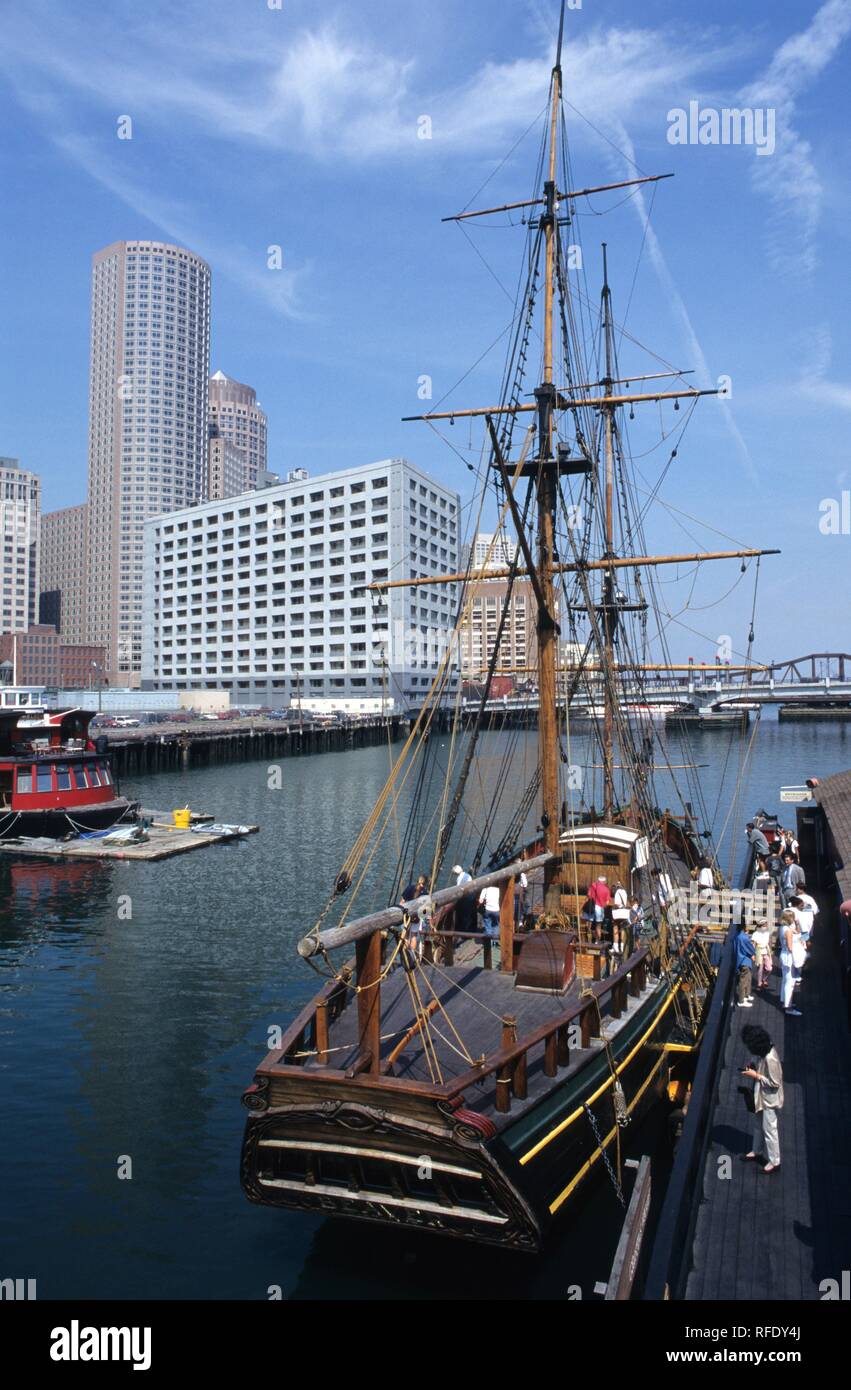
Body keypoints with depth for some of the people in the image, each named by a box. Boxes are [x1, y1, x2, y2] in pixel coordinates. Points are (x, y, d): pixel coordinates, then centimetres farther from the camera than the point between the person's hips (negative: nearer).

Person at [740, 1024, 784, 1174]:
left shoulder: (770, 1059, -34)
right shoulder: (763, 1051, -7)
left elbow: (774, 1083, -27)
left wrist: (755, 1075, -24)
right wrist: (752, 1068, -6)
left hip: (770, 1099, -9)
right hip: (761, 1096, 9)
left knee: (769, 1130, 8)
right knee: (758, 1125, 24)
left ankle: (774, 1162, 25)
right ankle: (756, 1152, 42)